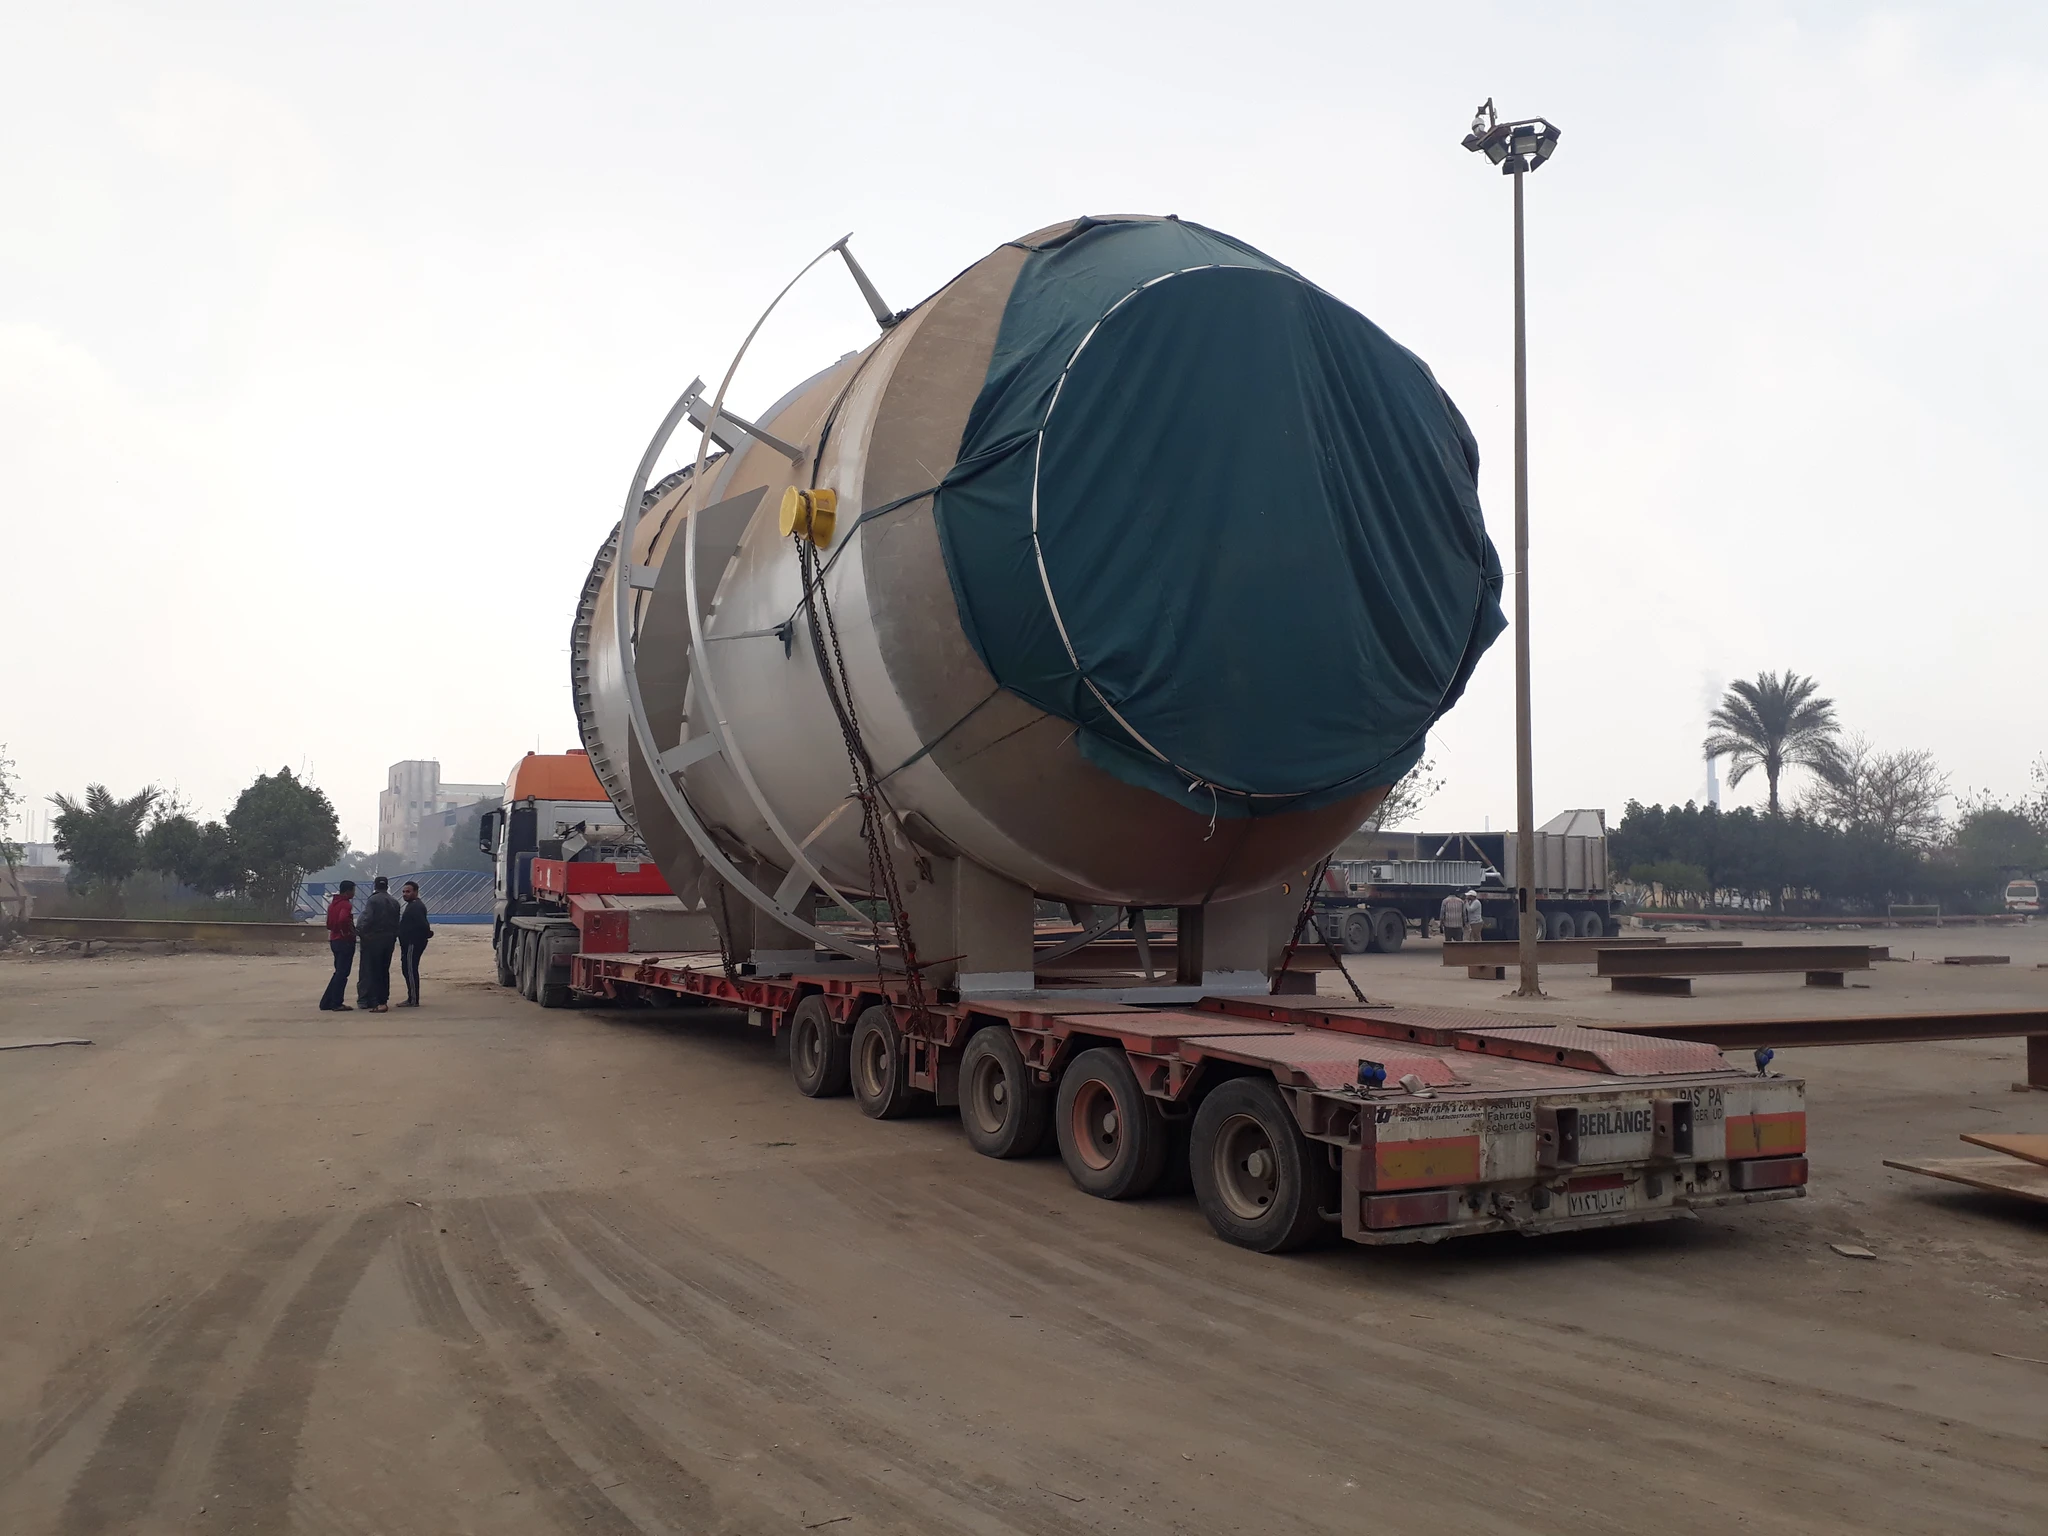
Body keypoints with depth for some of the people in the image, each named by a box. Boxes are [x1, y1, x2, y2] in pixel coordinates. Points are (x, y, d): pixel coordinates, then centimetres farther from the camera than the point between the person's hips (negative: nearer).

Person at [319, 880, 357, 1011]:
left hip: (334, 940, 9)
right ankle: (336, 1004, -2)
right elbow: (343, 919, -32)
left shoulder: (333, 903, 16)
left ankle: (326, 1003, 16)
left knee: (339, 972, 16)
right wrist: (350, 931, -19)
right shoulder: (346, 904, -14)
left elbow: (329, 923, 20)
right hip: (345, 941, -9)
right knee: (342, 973, -3)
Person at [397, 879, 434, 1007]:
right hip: (409, 943, 11)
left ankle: (413, 1000, -6)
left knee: (410, 970, -8)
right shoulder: (412, 905, 20)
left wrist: (427, 934, -11)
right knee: (407, 970, 14)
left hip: (413, 944, -11)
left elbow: (422, 924, -25)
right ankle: (412, 998, 20)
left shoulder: (416, 906, -15)